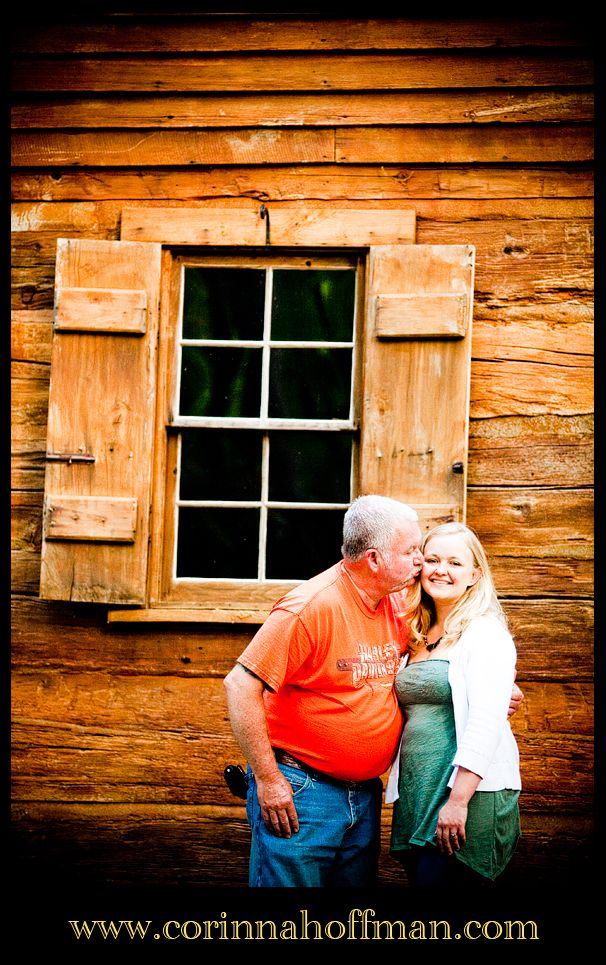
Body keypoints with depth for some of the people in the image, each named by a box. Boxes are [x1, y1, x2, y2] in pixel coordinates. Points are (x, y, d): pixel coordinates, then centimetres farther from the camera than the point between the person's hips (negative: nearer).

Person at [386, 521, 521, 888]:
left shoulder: (486, 634, -7)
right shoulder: (419, 638, 15)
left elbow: (486, 723, -17)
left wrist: (458, 801, -22)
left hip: (469, 798, -7)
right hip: (415, 796, 7)